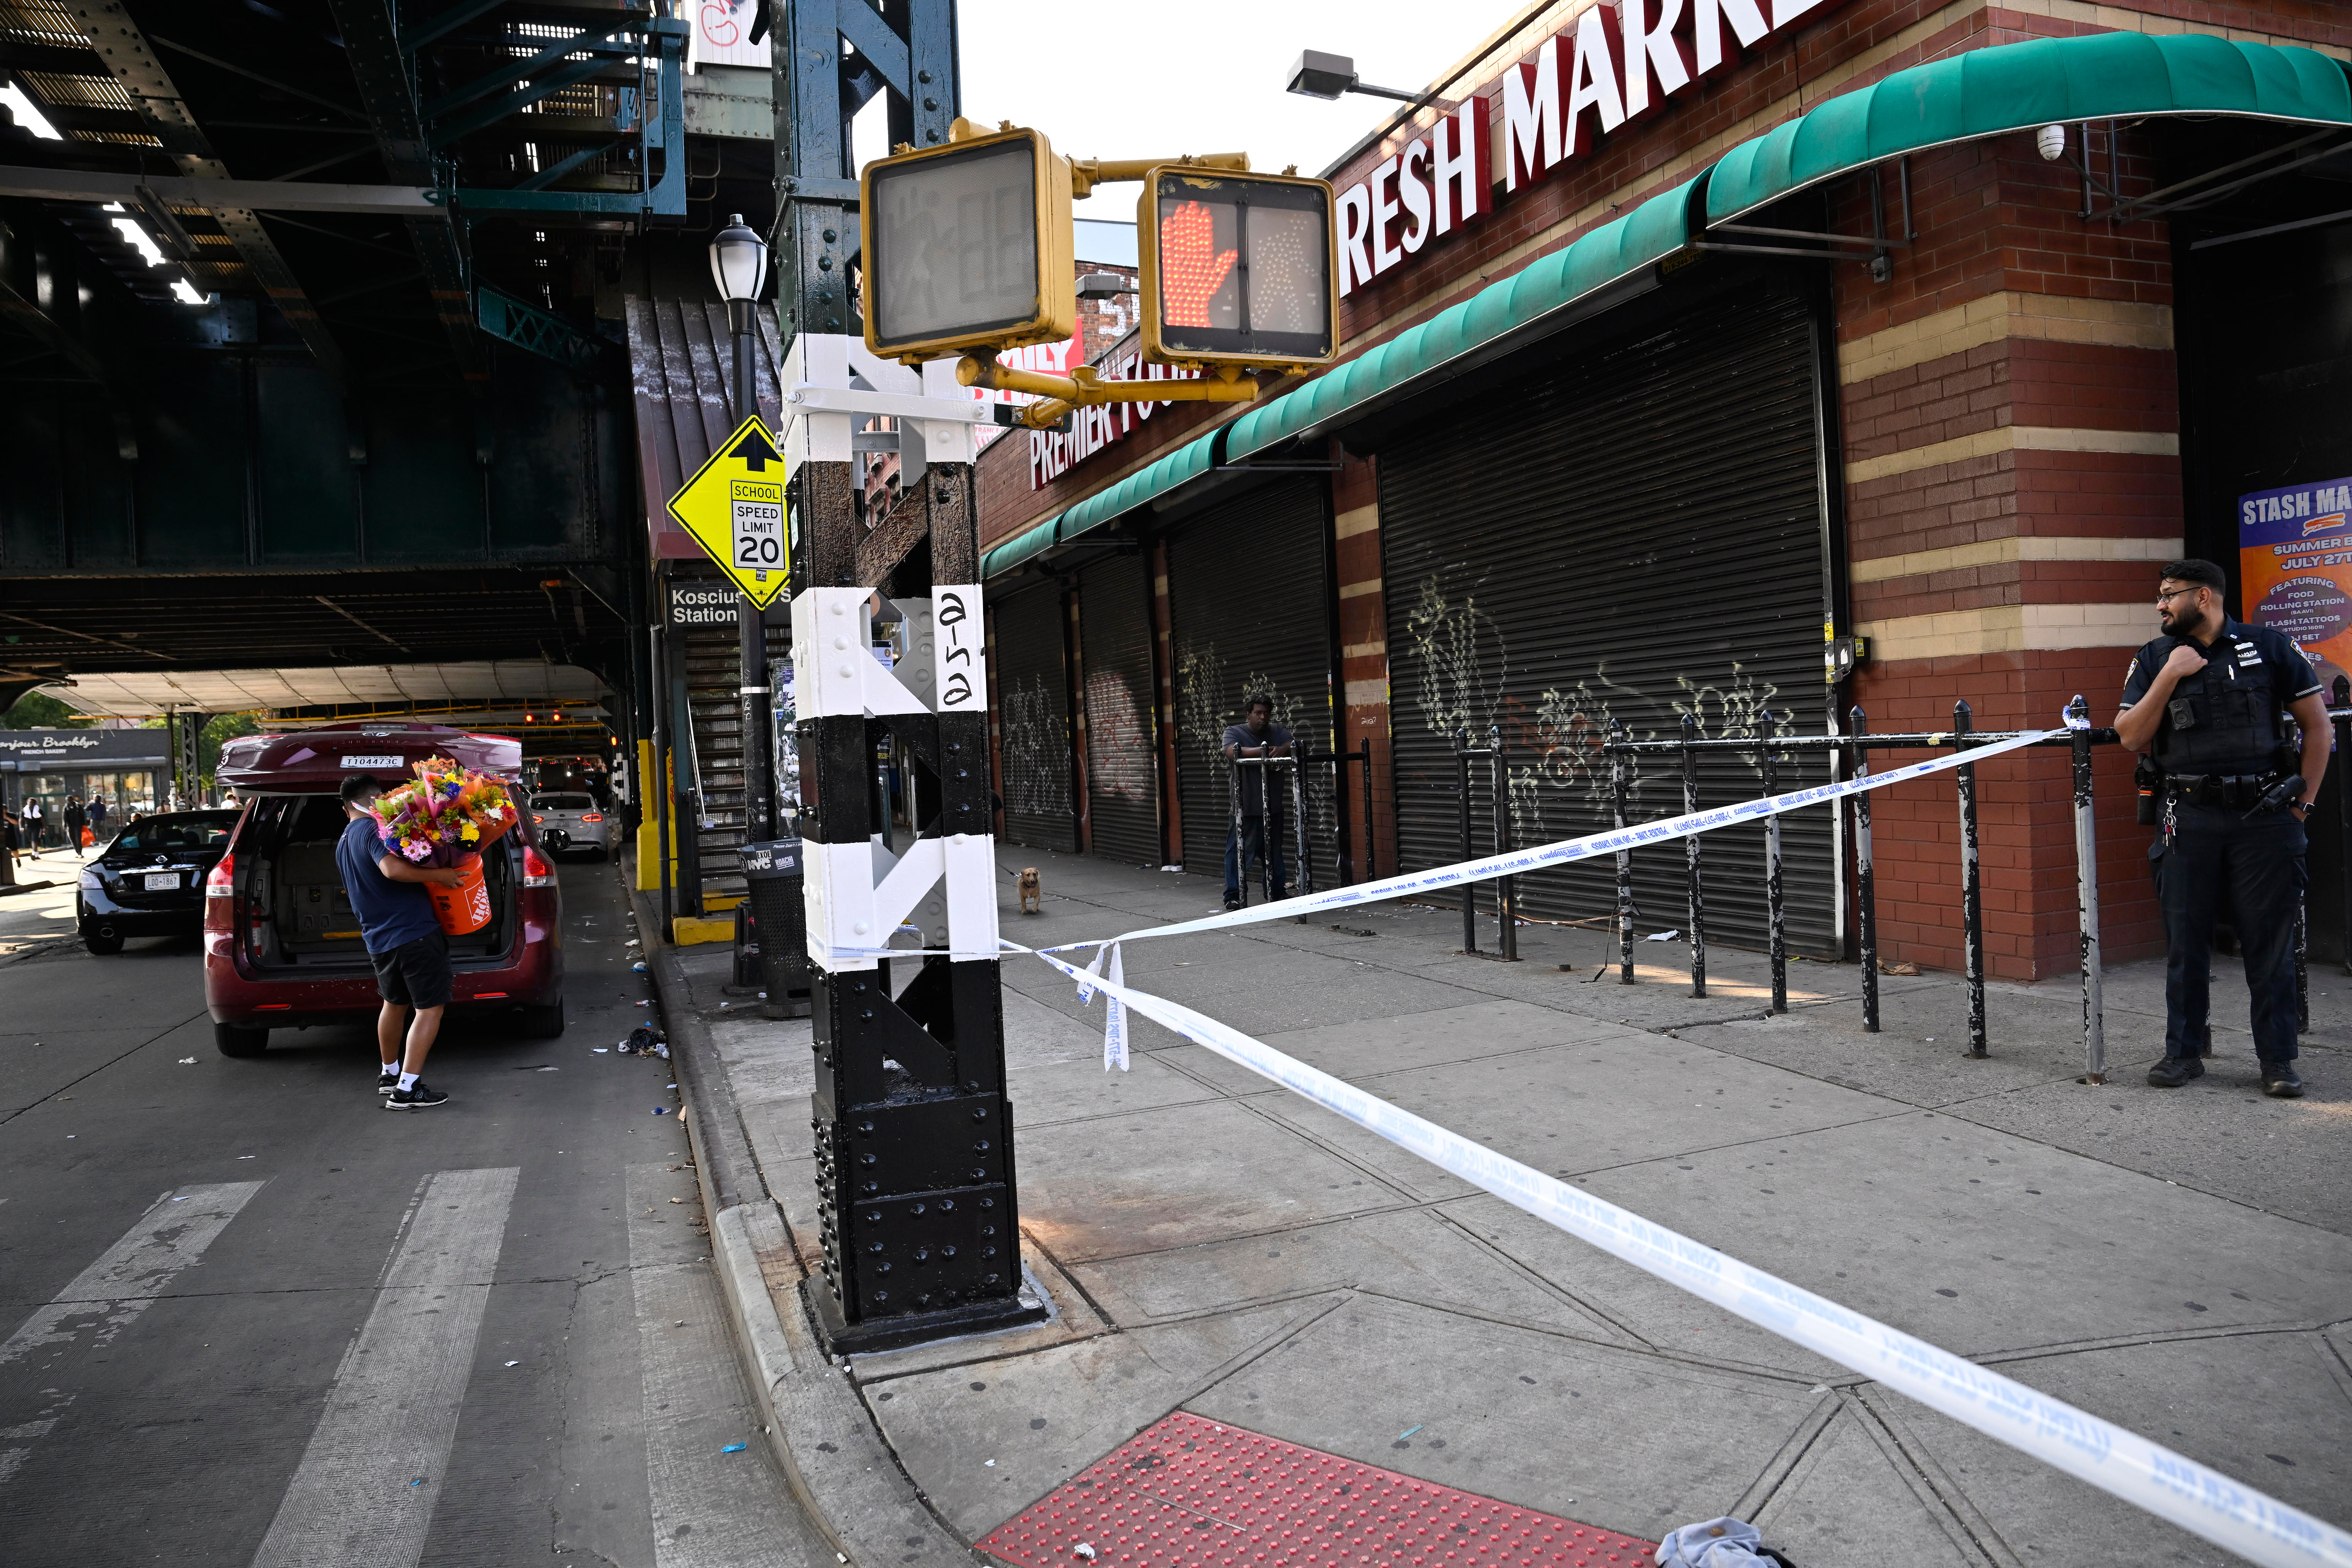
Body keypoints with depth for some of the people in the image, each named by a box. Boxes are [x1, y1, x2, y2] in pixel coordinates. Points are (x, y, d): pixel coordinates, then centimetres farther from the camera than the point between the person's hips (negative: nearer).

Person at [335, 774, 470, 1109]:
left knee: (395, 1003, 26)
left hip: (379, 940, 9)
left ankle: (389, 1074, 39)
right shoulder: (374, 828, -11)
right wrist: (438, 875, -22)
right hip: (415, 932, -9)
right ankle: (407, 1089, -8)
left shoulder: (342, 846, 18)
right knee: (429, 1007, -3)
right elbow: (393, 869, -29)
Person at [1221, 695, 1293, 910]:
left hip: (1272, 805, 5)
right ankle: (1233, 896, 0)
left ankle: (1278, 891, 26)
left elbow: (1292, 744, -6)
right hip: (1245, 806, -5)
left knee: (1274, 850, 14)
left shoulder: (1276, 731, 11)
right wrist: (1263, 751, -32)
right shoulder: (1234, 732, -3)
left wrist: (1281, 750, -29)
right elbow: (1232, 752, -23)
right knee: (1239, 850, -6)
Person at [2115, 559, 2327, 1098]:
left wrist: (2304, 801, 2)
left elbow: (2316, 722, 6)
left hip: (2265, 816, -2)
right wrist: (2170, 676, -10)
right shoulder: (2154, 660, 7)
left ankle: (2278, 1059, 12)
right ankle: (2184, 1051, 17)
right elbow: (2131, 737, -1)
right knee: (2185, 939, 6)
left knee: (2270, 942, 3)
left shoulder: (2269, 647, 2)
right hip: (2189, 818, 2)